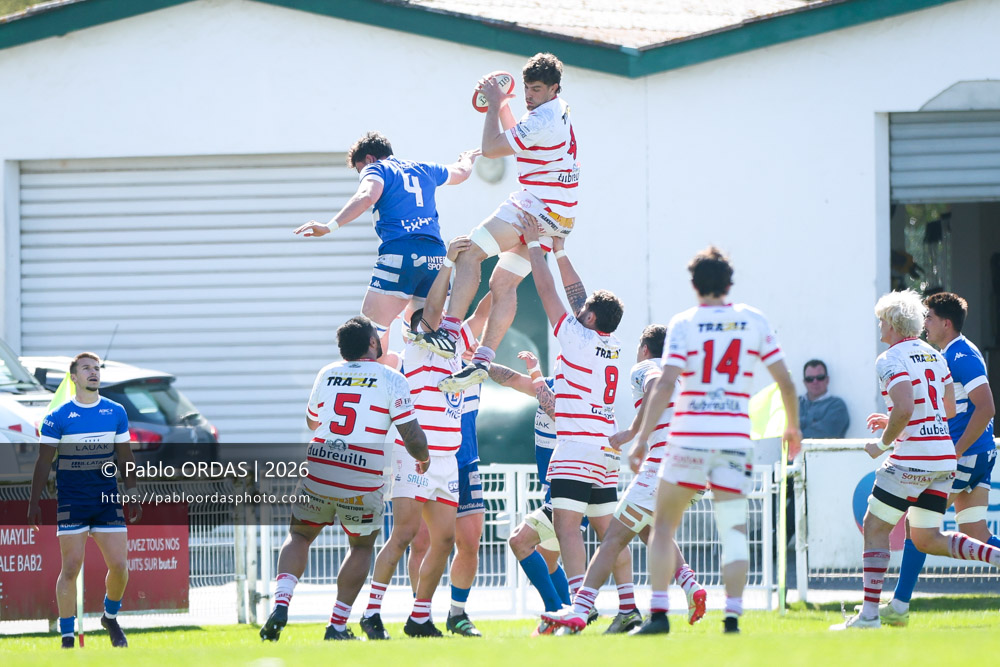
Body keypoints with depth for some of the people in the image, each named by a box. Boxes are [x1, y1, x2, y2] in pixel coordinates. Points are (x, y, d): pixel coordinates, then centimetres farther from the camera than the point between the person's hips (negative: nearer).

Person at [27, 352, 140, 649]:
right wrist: (34, 503, -6)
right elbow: (44, 462, -2)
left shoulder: (116, 413, 6)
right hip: (71, 501, -3)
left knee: (119, 565, -2)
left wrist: (132, 495, 10)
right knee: (71, 568, -6)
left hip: (108, 499, 3)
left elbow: (125, 457, 13)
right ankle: (67, 637, 3)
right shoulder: (57, 418, -4)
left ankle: (110, 617, 25)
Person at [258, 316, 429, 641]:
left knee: (299, 536, 21)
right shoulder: (391, 379, -2)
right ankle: (337, 626, 13)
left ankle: (281, 602, -3)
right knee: (362, 546, 20)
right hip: (363, 483, -2)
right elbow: (413, 438, -5)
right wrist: (422, 459, 16)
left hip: (318, 476, 2)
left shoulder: (327, 374, 9)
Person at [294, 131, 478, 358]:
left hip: (400, 251, -6)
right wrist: (468, 159, 69)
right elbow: (461, 173, 45)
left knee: (372, 325, -9)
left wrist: (330, 226, -23)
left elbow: (367, 197, -15)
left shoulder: (376, 169, 7)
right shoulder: (423, 169, 26)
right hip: (436, 254, 6)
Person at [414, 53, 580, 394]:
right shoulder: (557, 111, 16)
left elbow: (492, 147, -14)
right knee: (503, 283, 9)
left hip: (538, 207, -11)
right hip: (555, 217, 11)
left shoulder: (543, 119, -17)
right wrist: (502, 105, 21)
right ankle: (483, 360, 4)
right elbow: (517, 139, 33)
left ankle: (449, 331, -23)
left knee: (469, 252, -15)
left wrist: (495, 104, -3)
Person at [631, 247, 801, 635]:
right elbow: (785, 381, 10)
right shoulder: (754, 322, 8)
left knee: (664, 525, 9)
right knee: (734, 530, 6)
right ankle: (732, 615, -7)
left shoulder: (684, 324, 0)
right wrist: (793, 427, 25)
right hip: (735, 437, 2)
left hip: (689, 438, -2)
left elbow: (665, 385, -10)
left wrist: (642, 439, -10)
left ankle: (658, 614, -2)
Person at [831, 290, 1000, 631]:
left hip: (911, 459, -8)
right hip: (944, 458, 8)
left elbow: (905, 410, -24)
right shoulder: (934, 356, 15)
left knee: (875, 527, 5)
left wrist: (883, 443, -8)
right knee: (927, 539, 14)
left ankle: (869, 613, 0)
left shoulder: (890, 360, -11)